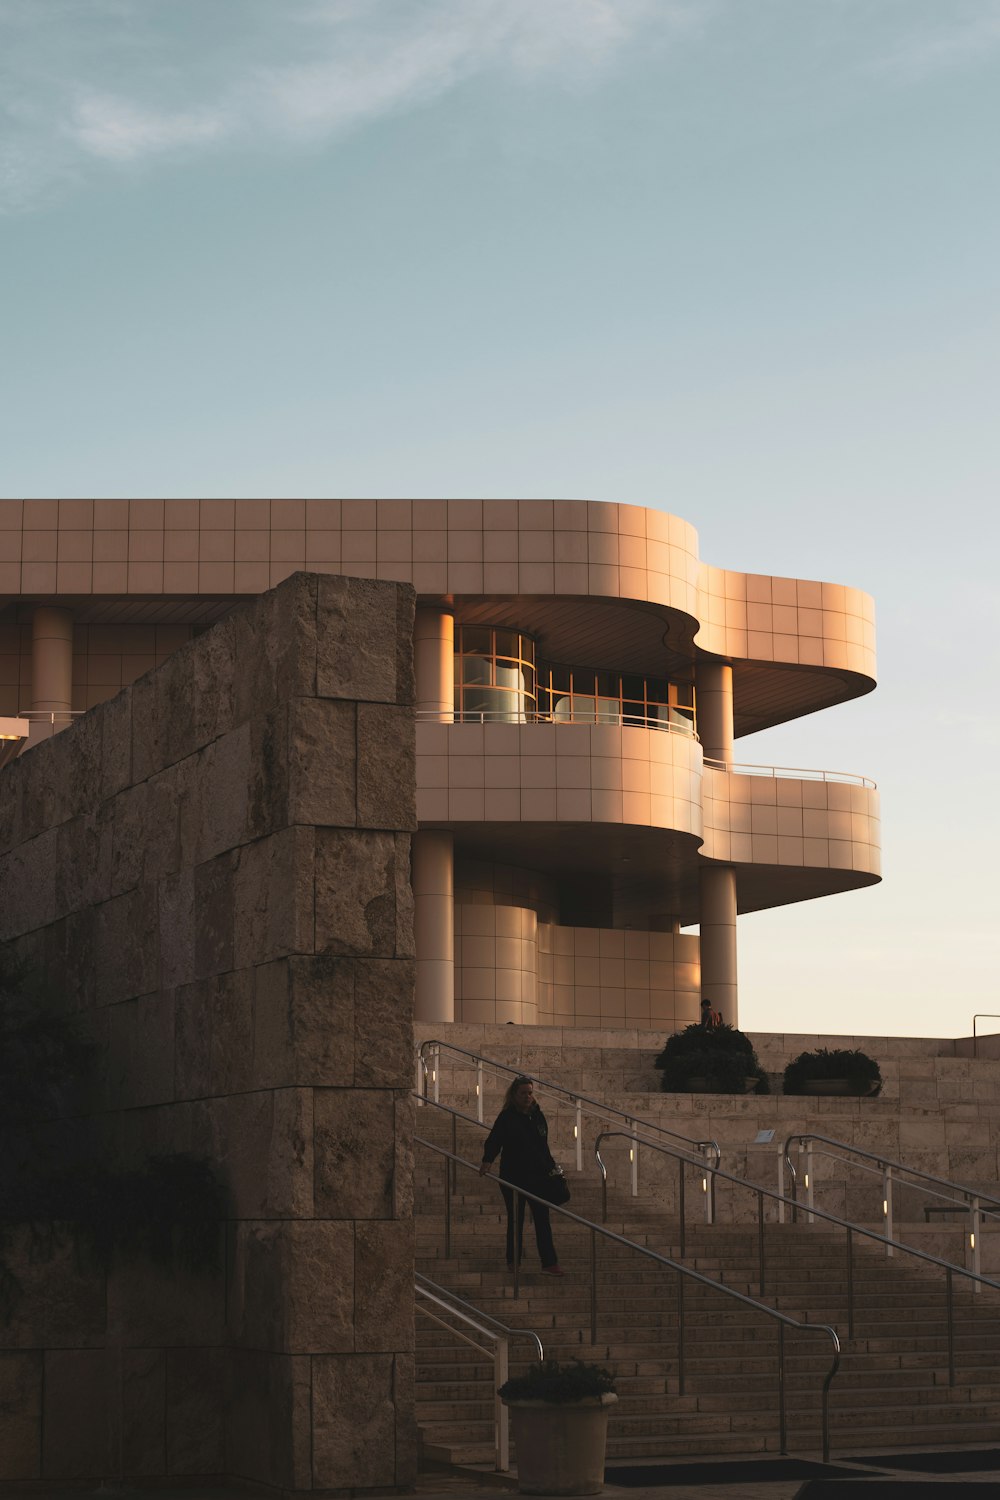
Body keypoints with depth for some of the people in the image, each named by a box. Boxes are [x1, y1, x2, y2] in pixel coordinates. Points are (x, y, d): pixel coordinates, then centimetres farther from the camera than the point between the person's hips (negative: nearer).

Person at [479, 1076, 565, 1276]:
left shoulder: (537, 1116, 8)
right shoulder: (506, 1117, -7)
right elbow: (493, 1141, -14)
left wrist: (551, 1167, 14)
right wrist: (487, 1161, -31)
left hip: (537, 1175, 4)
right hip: (513, 1176, -4)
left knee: (542, 1219, 0)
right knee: (515, 1220, 6)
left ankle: (549, 1263, -1)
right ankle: (513, 1261, 18)